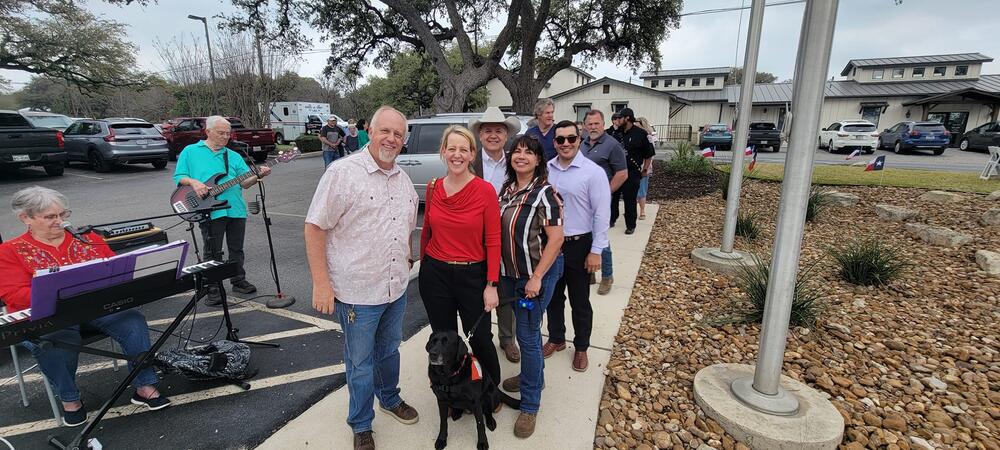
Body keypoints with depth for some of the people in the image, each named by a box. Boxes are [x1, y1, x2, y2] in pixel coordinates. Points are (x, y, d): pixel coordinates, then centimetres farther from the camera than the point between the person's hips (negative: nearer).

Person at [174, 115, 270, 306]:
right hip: (210, 211, -3)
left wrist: (258, 175, -12)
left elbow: (244, 182, 7)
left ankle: (238, 281, 29)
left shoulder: (233, 156, 15)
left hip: (236, 210, 4)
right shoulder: (190, 151, 7)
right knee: (213, 253, 2)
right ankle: (214, 290, 13)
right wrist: (193, 182, -15)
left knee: (236, 249, 14)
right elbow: (179, 176, 5)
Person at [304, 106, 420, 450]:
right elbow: (315, 227, -14)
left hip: (397, 288, 6)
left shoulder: (404, 180, 8)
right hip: (357, 291, -6)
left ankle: (389, 399, 48)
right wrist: (321, 282, -16)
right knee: (360, 362, 10)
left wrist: (407, 258, 13)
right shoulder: (343, 172, -13)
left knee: (389, 350, 24)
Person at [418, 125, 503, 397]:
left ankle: (492, 390, 36)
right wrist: (424, 266, 16)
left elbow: (493, 241, -9)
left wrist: (491, 285, -10)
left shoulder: (485, 191, -11)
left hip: (472, 275, -3)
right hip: (435, 273, 3)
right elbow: (427, 230, 11)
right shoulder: (433, 188, 0)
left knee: (480, 339, 8)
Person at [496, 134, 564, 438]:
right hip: (511, 274, 7)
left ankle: (530, 404, 18)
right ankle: (532, 375, 46)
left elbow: (556, 238, -19)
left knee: (527, 335, 1)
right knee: (526, 329, 23)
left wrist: (536, 278, -20)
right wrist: (499, 273, 11)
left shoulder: (544, 193, -17)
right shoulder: (507, 189, 4)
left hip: (536, 275, -7)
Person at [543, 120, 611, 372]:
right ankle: (556, 339, 40)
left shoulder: (593, 172, -12)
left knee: (579, 301, 11)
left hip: (579, 245, -4)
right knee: (553, 297, 19)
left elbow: (601, 214, -12)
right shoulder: (546, 170, 0)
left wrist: (596, 251, -13)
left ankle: (581, 347, 32)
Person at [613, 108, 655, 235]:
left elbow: (649, 154, -1)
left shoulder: (641, 134, -8)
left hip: (632, 173, -4)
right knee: (612, 197, 10)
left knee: (630, 200, 2)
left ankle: (630, 225, 14)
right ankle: (611, 220, 26)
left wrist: (645, 170, -3)